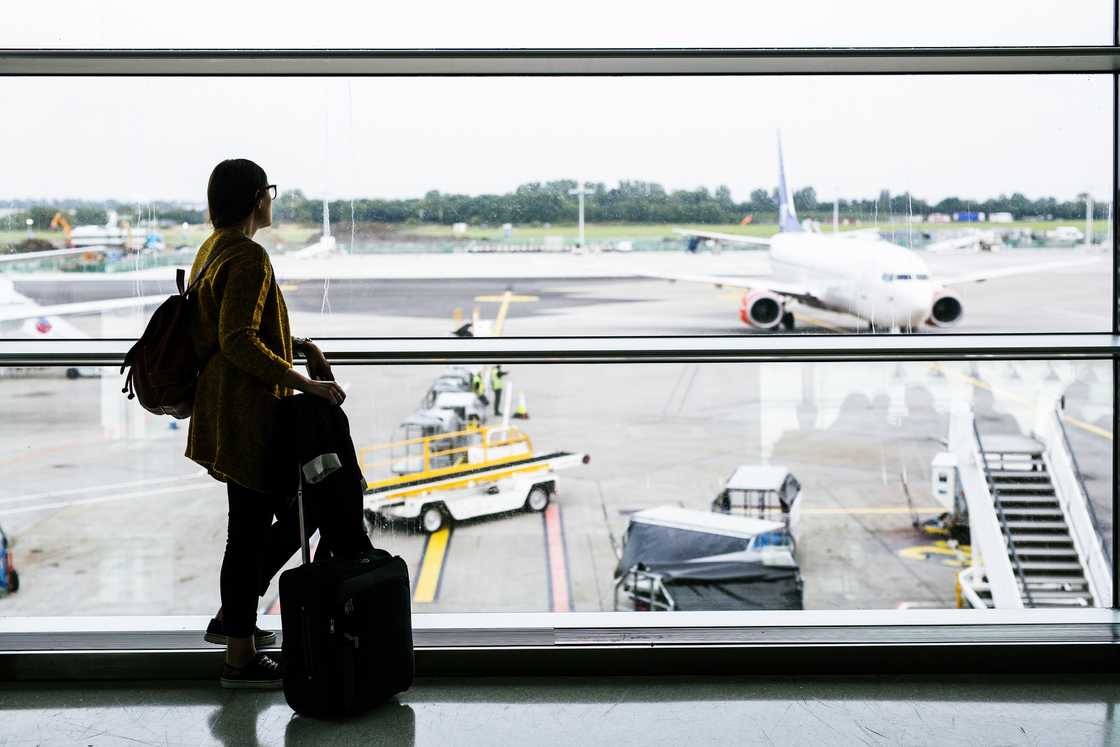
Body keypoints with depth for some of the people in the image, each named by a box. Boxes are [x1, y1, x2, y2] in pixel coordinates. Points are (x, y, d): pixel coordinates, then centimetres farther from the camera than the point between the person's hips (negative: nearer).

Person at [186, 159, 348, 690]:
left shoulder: (214, 249, 14)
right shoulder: (249, 257, -17)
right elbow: (238, 342, -26)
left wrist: (299, 345, 13)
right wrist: (304, 383, -25)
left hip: (228, 410, 10)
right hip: (245, 414, -10)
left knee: (294, 516, 19)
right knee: (250, 530, 0)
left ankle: (232, 617, 28)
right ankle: (240, 659, 10)